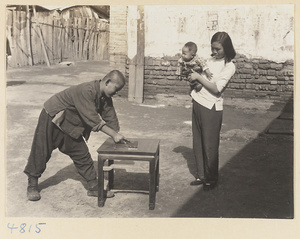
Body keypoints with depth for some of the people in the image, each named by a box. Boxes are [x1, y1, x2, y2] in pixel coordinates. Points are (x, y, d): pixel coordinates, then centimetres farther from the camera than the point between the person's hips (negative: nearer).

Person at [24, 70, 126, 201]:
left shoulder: (105, 97, -5)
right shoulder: (86, 91, -33)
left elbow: (111, 118, 0)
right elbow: (92, 119, -36)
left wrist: (118, 138, -8)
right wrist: (113, 134, -34)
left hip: (71, 125, 8)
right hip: (52, 118, -8)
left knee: (82, 154, 5)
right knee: (40, 153, 2)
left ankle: (93, 187, 12)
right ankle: (32, 186, 21)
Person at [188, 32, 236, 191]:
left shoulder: (229, 66, -9)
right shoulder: (210, 60, 11)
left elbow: (216, 89, -17)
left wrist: (199, 77, -13)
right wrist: (193, 77, -2)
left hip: (211, 108, -7)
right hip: (198, 103, 7)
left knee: (209, 145, 2)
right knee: (198, 143, 12)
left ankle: (211, 179, 17)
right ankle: (201, 175, 25)